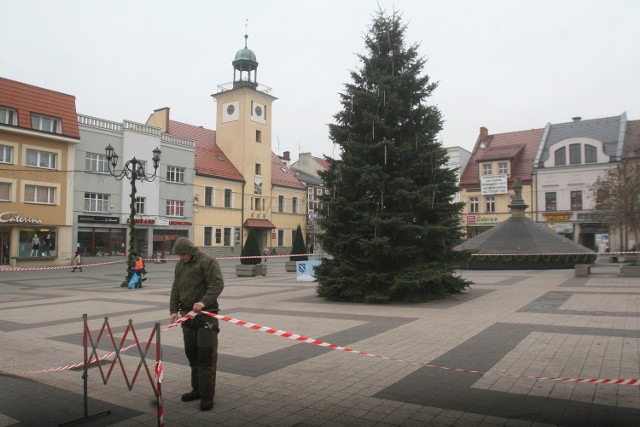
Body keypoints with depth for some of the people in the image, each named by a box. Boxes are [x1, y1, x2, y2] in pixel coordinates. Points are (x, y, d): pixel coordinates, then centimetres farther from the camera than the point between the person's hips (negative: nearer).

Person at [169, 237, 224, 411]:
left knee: (206, 355, -6)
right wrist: (174, 309, 6)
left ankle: (207, 396, 0)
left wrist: (203, 302, -28)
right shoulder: (179, 265, 13)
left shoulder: (207, 262, -10)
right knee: (192, 354, 12)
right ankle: (197, 389, 25)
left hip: (206, 314, -7)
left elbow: (218, 284, -17)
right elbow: (175, 289, 17)